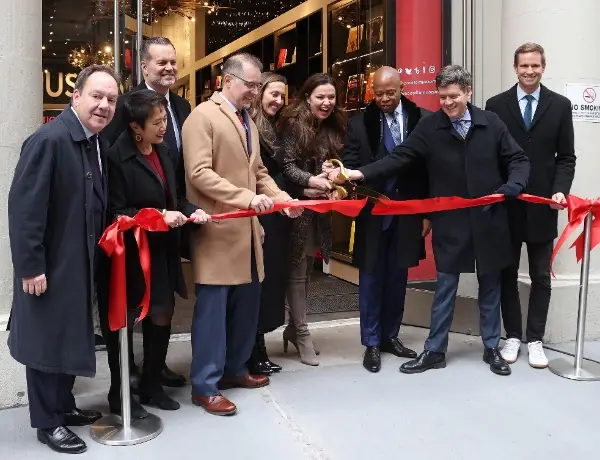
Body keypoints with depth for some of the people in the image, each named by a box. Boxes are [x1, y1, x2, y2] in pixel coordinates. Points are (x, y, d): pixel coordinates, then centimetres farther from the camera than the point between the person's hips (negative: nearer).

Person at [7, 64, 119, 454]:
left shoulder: (100, 143, 6)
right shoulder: (49, 139, -20)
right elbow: (23, 206, -22)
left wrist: (99, 257, 10)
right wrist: (30, 266, -22)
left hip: (83, 263, 8)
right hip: (51, 265, -8)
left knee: (72, 337, 19)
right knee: (48, 340, 6)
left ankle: (64, 406, 36)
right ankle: (47, 422, 21)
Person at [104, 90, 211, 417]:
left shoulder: (163, 150, 7)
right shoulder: (117, 157, -17)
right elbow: (117, 213, -18)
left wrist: (191, 211, -5)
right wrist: (159, 216, -24)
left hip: (162, 251, 7)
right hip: (132, 253, -7)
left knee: (162, 316, 14)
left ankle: (151, 385, 32)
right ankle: (119, 393, 25)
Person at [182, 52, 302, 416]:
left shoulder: (249, 121, 19)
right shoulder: (203, 117, -8)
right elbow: (199, 173, -18)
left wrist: (280, 197, 4)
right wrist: (247, 197, -24)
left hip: (248, 228, 8)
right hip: (217, 229, -8)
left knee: (247, 303, 12)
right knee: (213, 308, -2)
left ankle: (235, 369, 28)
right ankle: (205, 386, 8)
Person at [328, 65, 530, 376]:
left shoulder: (491, 123, 0)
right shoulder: (429, 127, -4)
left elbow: (517, 159, 6)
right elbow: (399, 158, -11)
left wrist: (514, 184, -15)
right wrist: (360, 173, -23)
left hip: (488, 219, 1)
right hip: (450, 222, -1)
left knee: (490, 285, 13)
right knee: (445, 287, 6)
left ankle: (492, 348, 28)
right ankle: (434, 351, 19)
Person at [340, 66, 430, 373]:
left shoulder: (422, 119, -1)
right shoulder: (360, 123, -2)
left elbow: (430, 168, 2)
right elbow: (350, 163, -7)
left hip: (408, 213, 1)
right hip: (373, 213, -1)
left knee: (397, 277, 12)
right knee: (371, 277, 6)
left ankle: (390, 336, 27)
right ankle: (371, 343, 18)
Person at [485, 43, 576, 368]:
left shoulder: (560, 105, 3)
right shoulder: (497, 105, 2)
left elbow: (566, 157, 3)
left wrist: (560, 190, -12)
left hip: (543, 205, 0)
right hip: (505, 203, 0)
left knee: (541, 277, 7)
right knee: (507, 274, 9)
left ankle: (535, 340, 17)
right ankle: (512, 336, 21)